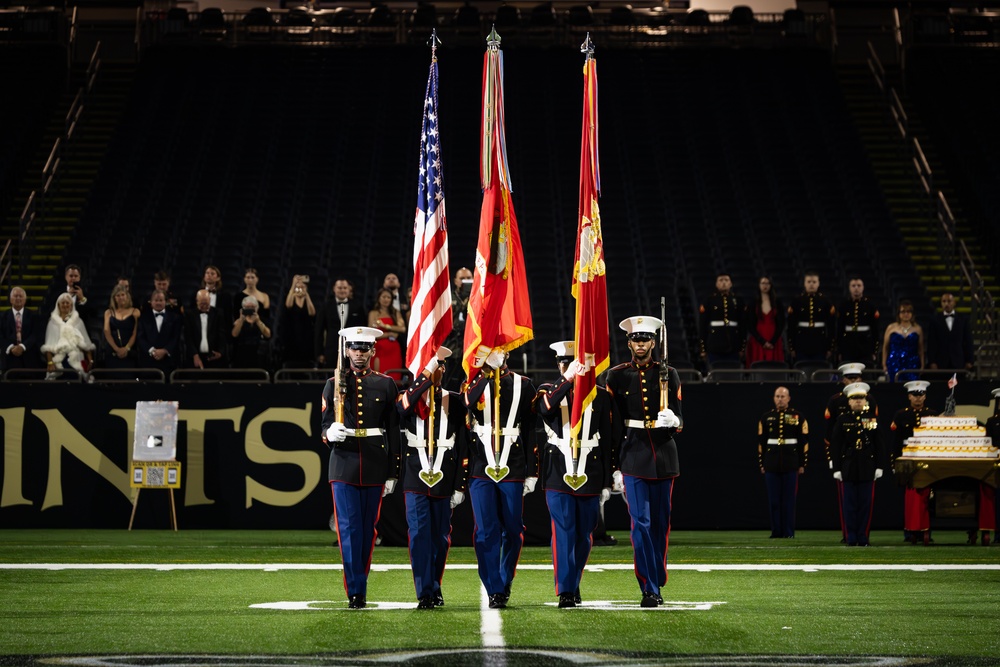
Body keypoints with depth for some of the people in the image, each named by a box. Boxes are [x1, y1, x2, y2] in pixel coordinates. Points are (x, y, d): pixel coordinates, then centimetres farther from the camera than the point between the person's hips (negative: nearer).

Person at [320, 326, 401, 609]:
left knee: (368, 528, 6)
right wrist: (330, 433, -19)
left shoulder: (386, 384, 6)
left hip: (375, 466, 1)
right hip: (344, 464, -1)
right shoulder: (334, 384, 6)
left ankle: (359, 585, 17)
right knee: (349, 528, -8)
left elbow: (393, 431, 6)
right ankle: (356, 591, -9)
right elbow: (324, 424, 6)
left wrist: (393, 472, 3)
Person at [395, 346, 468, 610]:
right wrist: (430, 364, -28)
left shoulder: (455, 402, 6)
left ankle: (435, 586, 25)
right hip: (416, 479, -1)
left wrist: (460, 485, -1)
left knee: (440, 537, 9)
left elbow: (463, 445, 5)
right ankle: (425, 594, -8)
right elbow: (404, 405, -26)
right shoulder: (408, 400, 2)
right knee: (419, 535, -8)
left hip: (444, 479, 1)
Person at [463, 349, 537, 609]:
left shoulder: (523, 385, 7)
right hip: (481, 468, -1)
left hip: (513, 469, 1)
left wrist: (532, 472, 2)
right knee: (486, 531, -4)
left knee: (512, 530, 7)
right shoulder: (472, 385, 6)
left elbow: (531, 431, 6)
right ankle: (495, 591, 1)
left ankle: (505, 582, 25)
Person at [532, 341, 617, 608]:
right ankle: (565, 592, -7)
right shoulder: (548, 390, 5)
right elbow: (545, 408, -21)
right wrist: (568, 380, -32)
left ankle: (574, 585, 24)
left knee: (584, 535, 8)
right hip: (558, 475, -2)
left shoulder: (600, 395, 7)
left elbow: (608, 441, 8)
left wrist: (606, 482, 6)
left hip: (590, 475, 2)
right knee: (563, 533, -8)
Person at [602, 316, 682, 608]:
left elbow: (679, 419, 6)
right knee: (641, 523, -9)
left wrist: (672, 420, -20)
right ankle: (650, 590, -9)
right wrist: (614, 466, 1)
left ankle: (657, 583, 19)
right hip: (633, 457, -2)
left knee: (661, 523, 7)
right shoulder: (616, 376, 3)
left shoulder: (668, 374, 6)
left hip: (664, 456, 2)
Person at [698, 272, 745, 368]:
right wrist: (702, 349, -2)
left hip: (733, 348, 2)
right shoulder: (709, 301, 4)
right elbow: (702, 325, 3)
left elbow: (743, 324, 10)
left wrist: (742, 347, 5)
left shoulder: (738, 301, 9)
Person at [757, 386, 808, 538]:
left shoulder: (798, 417, 2)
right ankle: (776, 531, 8)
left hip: (791, 465, -2)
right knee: (773, 500, 2)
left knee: (789, 500, 1)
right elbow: (761, 441, 9)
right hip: (771, 465, 2)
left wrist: (802, 464, -2)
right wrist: (761, 463, 5)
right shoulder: (766, 417, 7)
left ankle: (789, 532, 5)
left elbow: (804, 441, 2)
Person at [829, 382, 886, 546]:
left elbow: (879, 445, 7)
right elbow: (835, 446, 2)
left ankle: (863, 538, 7)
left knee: (865, 503, 1)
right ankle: (851, 539, 3)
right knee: (849, 504, 0)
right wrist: (837, 468, -3)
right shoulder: (842, 420, 4)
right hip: (848, 468, -1)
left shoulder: (873, 420, 6)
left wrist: (879, 466, 0)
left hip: (867, 468, 1)